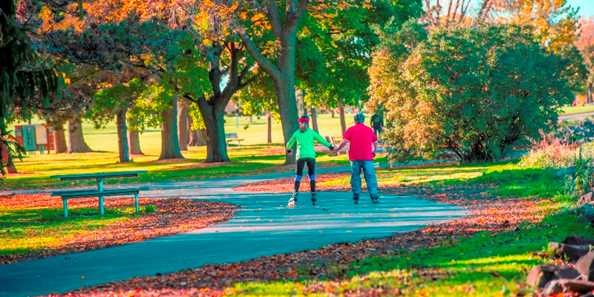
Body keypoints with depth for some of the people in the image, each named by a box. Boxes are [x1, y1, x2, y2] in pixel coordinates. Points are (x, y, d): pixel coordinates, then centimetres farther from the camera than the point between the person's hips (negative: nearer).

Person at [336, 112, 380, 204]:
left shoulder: (351, 130, 1)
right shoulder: (369, 130, 9)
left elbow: (344, 142, -8)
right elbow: (375, 142, 15)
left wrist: (337, 149, 7)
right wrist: (374, 152, 32)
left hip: (355, 158, -1)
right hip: (367, 157, 1)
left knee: (355, 177, 7)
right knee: (370, 177, 0)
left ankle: (356, 198, 5)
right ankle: (374, 197, -7)